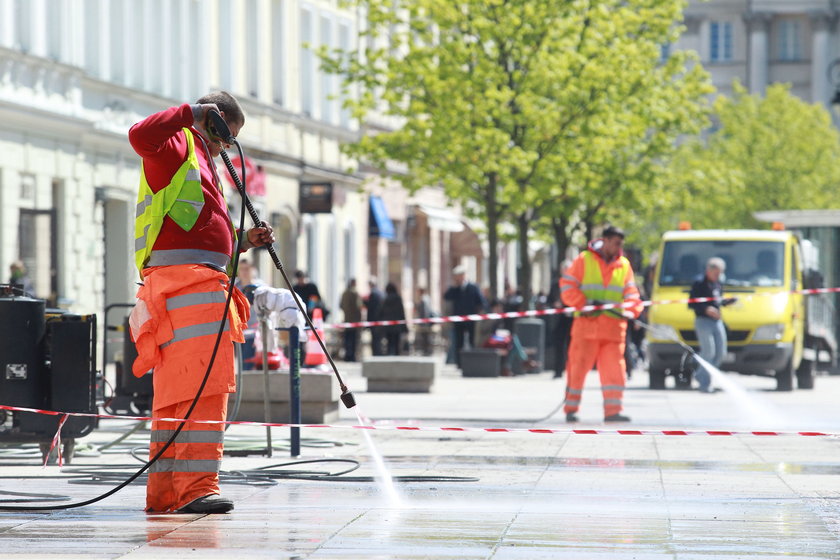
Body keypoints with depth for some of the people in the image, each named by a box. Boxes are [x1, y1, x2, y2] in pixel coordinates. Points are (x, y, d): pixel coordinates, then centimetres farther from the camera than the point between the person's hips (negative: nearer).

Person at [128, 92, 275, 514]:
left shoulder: (202, 162, 31)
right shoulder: (176, 146, 1)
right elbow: (141, 136, -24)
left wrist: (244, 240, 18)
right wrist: (189, 112, -15)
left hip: (204, 281, 11)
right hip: (180, 276, -11)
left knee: (177, 392, 10)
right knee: (202, 387, -18)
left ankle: (164, 491, 12)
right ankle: (196, 487, -24)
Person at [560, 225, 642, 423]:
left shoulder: (624, 265, 13)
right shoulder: (584, 260, 2)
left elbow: (630, 293, 9)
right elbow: (567, 285, 0)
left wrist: (632, 310, -10)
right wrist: (584, 302, -13)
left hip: (614, 326, 3)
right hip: (587, 324, -3)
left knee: (615, 369, -5)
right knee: (578, 368, 1)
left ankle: (612, 411, -5)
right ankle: (570, 410, 10)